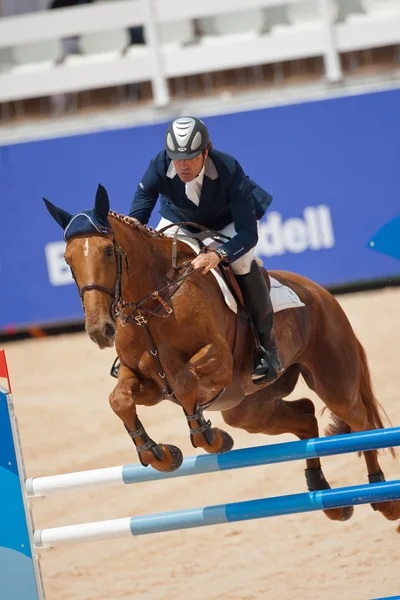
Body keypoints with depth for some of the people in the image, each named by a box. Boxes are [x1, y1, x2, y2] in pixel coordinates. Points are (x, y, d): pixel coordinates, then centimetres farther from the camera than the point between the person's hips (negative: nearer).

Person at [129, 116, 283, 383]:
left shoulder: (229, 170, -38)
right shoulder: (159, 168, -31)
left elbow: (248, 234, -41)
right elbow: (135, 220, -28)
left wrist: (219, 255, -59)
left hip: (230, 222, -3)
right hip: (182, 220, 4)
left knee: (241, 260, -33)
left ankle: (267, 345, -17)